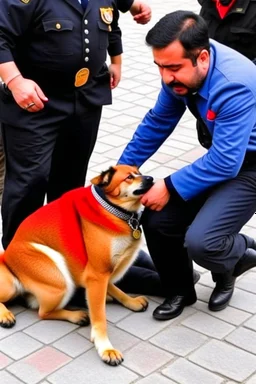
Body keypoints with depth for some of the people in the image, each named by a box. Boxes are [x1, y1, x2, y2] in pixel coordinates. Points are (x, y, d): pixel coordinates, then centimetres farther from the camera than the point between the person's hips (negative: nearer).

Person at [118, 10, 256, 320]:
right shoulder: (182, 70, -11)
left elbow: (225, 164, -31)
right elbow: (157, 123, 4)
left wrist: (170, 187, -22)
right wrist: (122, 169, 4)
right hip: (220, 157, 7)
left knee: (200, 242, -23)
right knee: (156, 219, -5)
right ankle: (179, 291, 19)